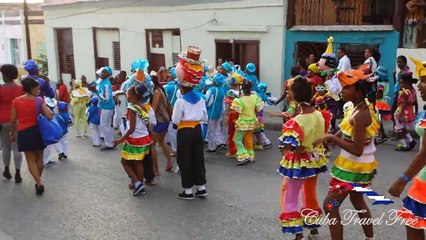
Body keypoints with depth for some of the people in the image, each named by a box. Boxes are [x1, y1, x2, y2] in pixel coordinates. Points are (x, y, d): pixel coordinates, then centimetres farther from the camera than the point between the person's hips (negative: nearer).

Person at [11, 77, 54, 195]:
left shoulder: (16, 101, -3)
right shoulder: (39, 100, -10)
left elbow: (13, 120, 1)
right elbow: (50, 116, -17)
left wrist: (12, 134, 13)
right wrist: (45, 107, 2)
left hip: (23, 133, 0)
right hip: (37, 131, 0)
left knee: (31, 160, 4)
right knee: (39, 158, 16)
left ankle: (39, 183, -8)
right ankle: (38, 182, 27)